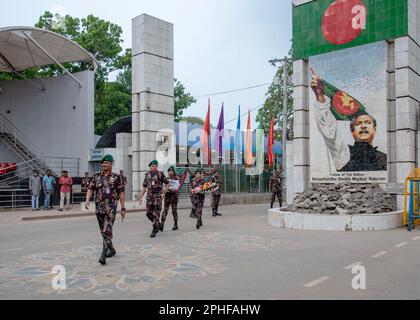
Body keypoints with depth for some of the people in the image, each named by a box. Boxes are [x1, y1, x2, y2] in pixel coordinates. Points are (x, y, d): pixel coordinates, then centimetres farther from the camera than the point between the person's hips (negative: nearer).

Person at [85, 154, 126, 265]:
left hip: (111, 208, -5)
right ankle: (112, 249, 34)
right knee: (103, 231, 15)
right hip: (99, 207, 5)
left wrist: (123, 208, -4)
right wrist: (87, 201, -14)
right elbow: (90, 189, 5)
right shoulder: (97, 176, 9)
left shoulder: (116, 177, -2)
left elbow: (121, 193, -2)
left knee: (107, 231, -15)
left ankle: (103, 255, -17)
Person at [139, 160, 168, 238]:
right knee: (148, 213, 4)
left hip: (158, 196, -5)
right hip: (149, 196, 5)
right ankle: (158, 224, 27)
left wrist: (164, 193, -8)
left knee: (156, 214, -4)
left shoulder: (160, 174, -5)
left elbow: (167, 184, 1)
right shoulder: (147, 175, 8)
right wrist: (141, 197, 7)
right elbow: (144, 187, 12)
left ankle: (154, 231, 2)